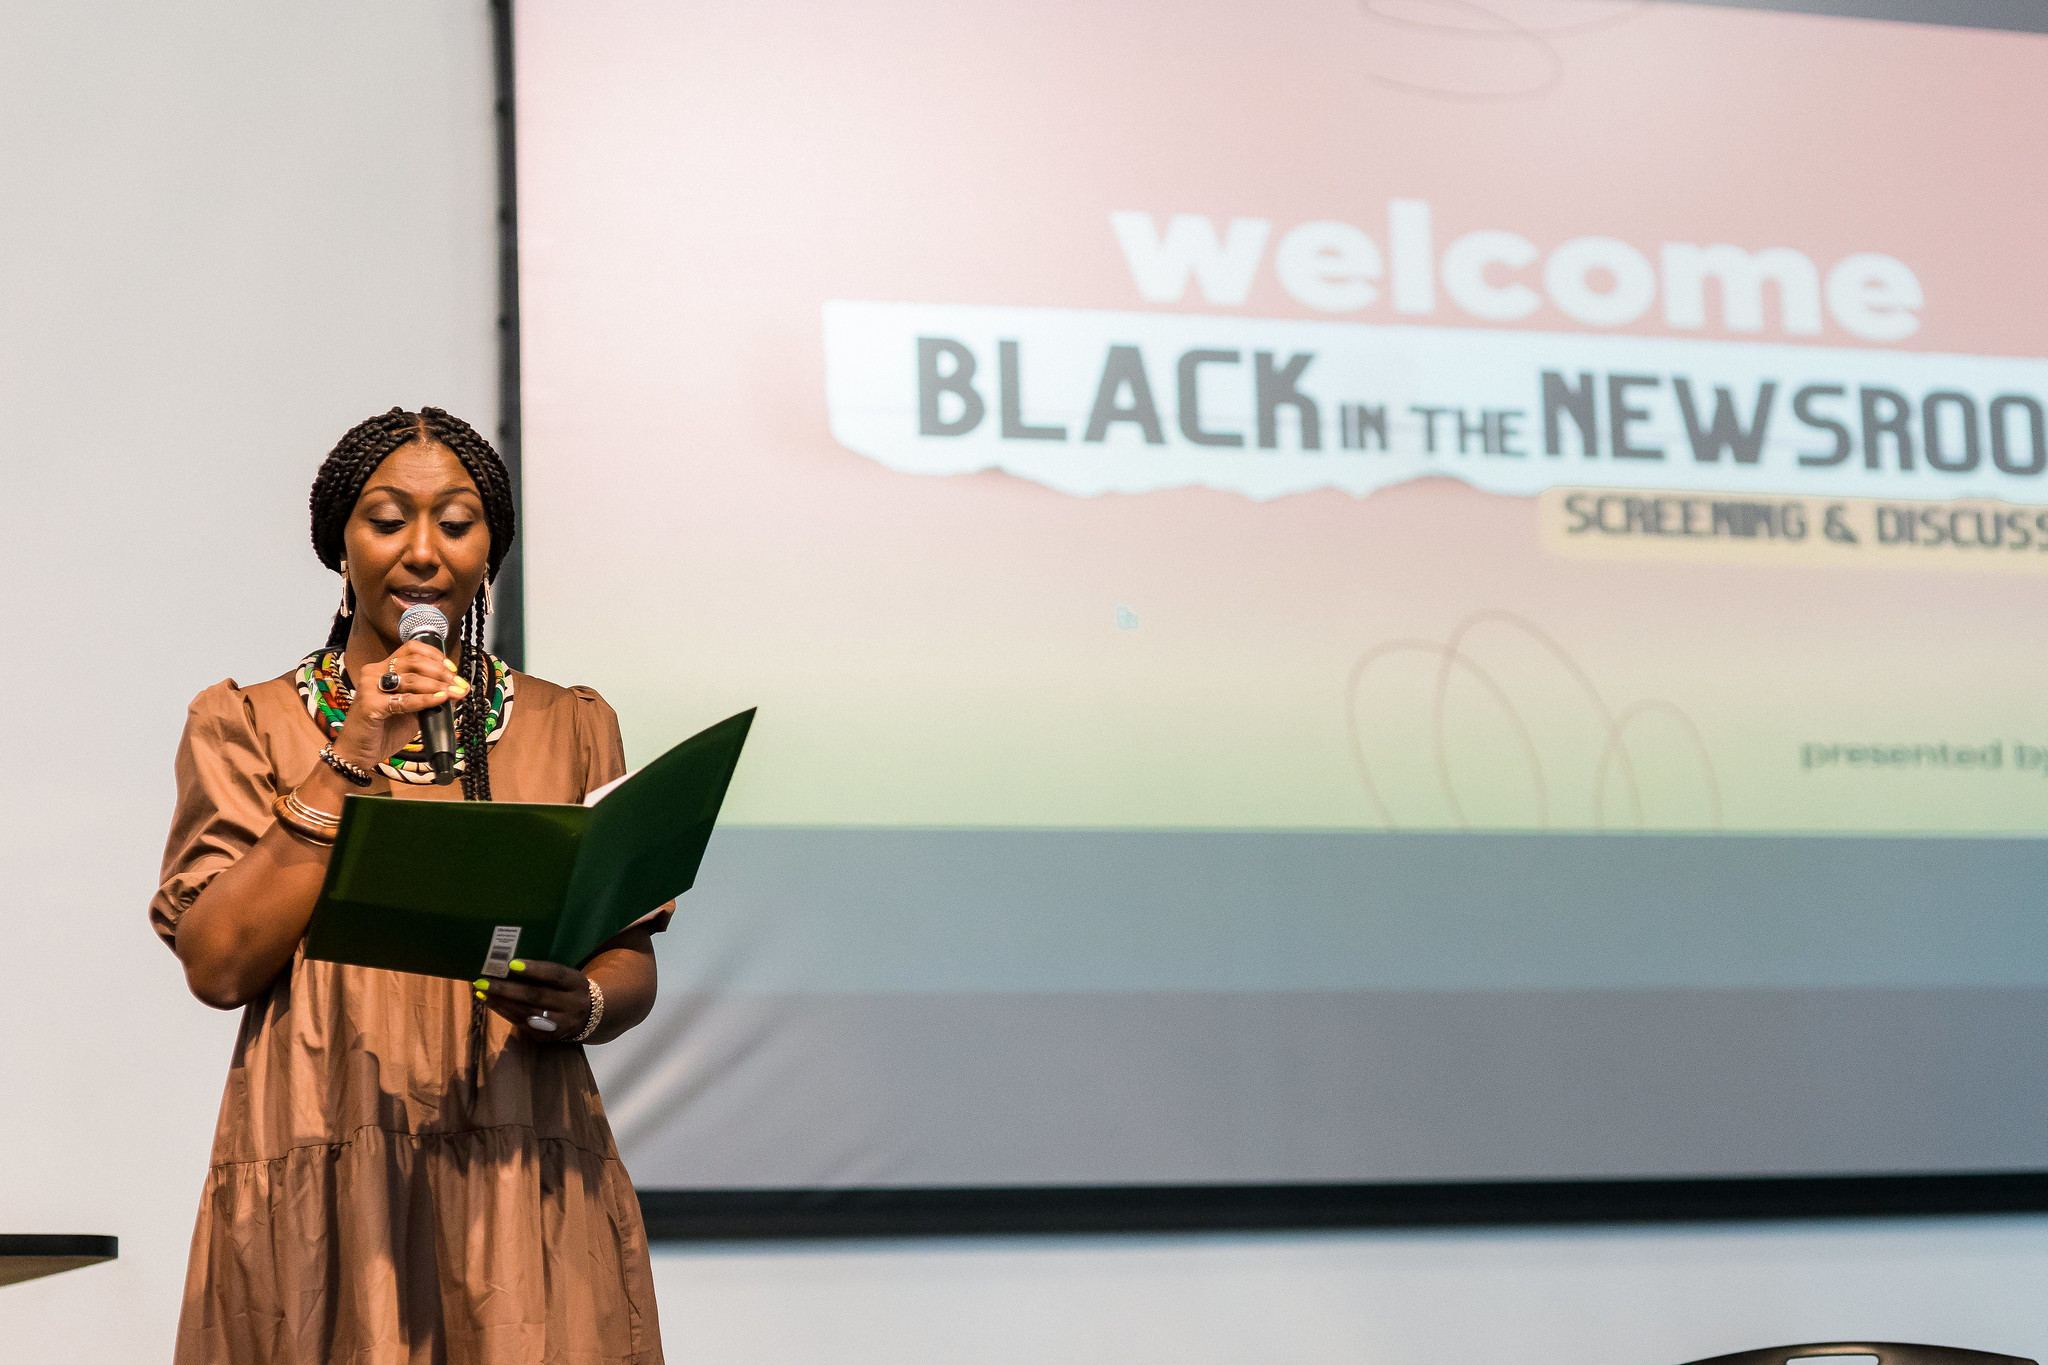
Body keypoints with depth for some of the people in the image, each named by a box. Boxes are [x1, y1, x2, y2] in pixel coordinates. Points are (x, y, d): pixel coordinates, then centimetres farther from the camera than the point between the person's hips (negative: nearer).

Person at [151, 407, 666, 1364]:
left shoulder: (571, 727, 11)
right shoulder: (242, 726, 7)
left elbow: (631, 962, 10)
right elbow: (217, 965, -5)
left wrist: (580, 1004, -13)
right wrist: (349, 765, -10)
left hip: (524, 1182, 2)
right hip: (316, 1194, -1)